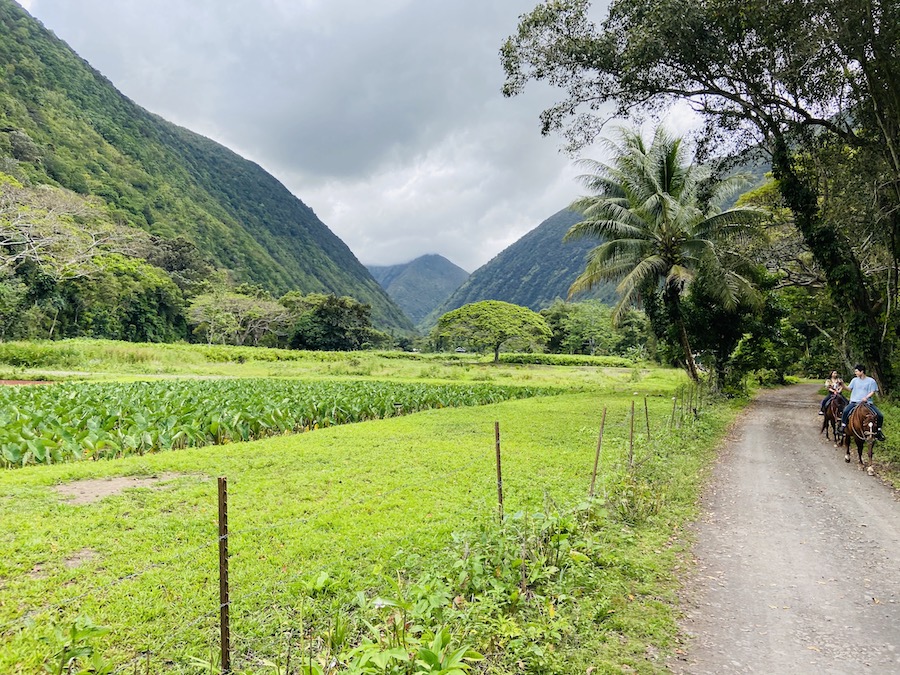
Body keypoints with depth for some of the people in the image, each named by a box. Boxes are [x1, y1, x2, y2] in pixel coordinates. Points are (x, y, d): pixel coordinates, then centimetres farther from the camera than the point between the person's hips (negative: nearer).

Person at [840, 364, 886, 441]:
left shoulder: (871, 381, 2)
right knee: (845, 411, -29)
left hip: (867, 402, 0)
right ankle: (843, 427, -16)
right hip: (854, 402, 1)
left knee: (880, 415, -13)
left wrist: (866, 397, -17)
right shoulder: (855, 380, 10)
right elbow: (849, 388, 10)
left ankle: (878, 431, 8)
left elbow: (872, 392, 0)